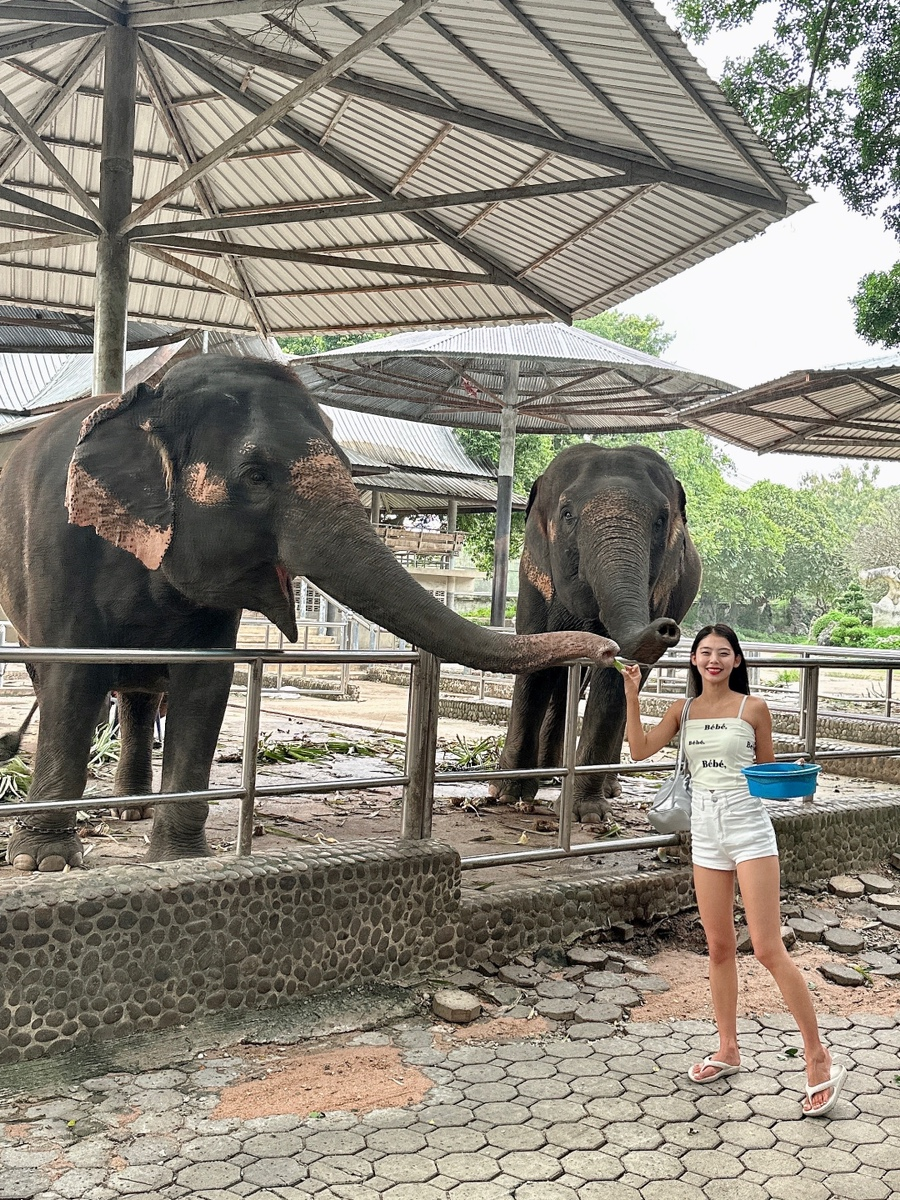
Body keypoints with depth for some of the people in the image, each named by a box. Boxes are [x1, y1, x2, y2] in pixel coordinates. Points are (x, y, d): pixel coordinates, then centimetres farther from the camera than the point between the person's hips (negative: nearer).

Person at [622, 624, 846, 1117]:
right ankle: (728, 1050, 26)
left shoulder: (753, 708, -3)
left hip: (749, 827, -4)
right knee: (719, 947, 11)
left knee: (768, 948, -8)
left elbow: (769, 769, 6)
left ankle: (818, 1059, 2)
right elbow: (640, 749, -5)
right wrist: (631, 696, -12)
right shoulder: (682, 710, 7)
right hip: (706, 832, 4)